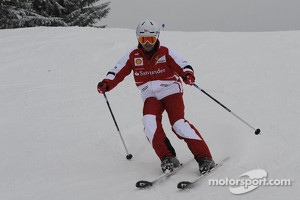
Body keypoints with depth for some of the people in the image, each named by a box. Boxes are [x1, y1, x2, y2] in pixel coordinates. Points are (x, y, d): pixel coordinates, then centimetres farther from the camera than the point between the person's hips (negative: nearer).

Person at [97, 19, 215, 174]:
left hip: (170, 91, -3)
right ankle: (167, 158, -20)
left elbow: (183, 65, -11)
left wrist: (188, 75, -35)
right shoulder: (133, 56, 2)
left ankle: (204, 158, -19)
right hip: (150, 96, 3)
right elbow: (117, 72, 1)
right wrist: (106, 83, -18)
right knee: (149, 122, -26)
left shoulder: (166, 53, -5)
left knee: (178, 124, -21)